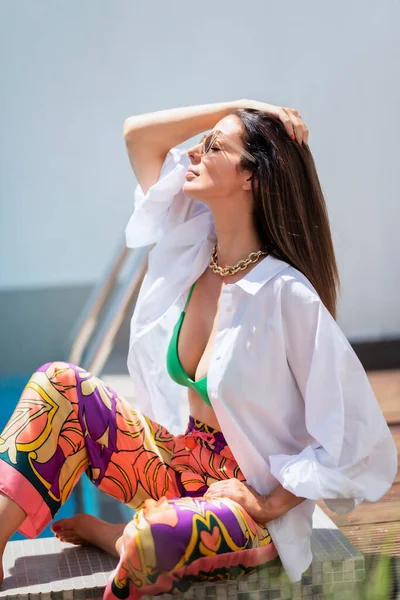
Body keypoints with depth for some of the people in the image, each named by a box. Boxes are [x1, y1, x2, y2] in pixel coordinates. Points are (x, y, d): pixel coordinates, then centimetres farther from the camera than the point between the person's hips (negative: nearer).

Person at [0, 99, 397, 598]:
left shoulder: (286, 295, -23)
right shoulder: (191, 244, -3)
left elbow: (358, 441, -21)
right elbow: (138, 133, 2)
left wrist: (272, 503, -14)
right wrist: (240, 107, -6)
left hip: (249, 500, -6)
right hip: (178, 458, 6)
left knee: (155, 536, -37)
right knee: (59, 384, -13)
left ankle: (108, 534, -2)